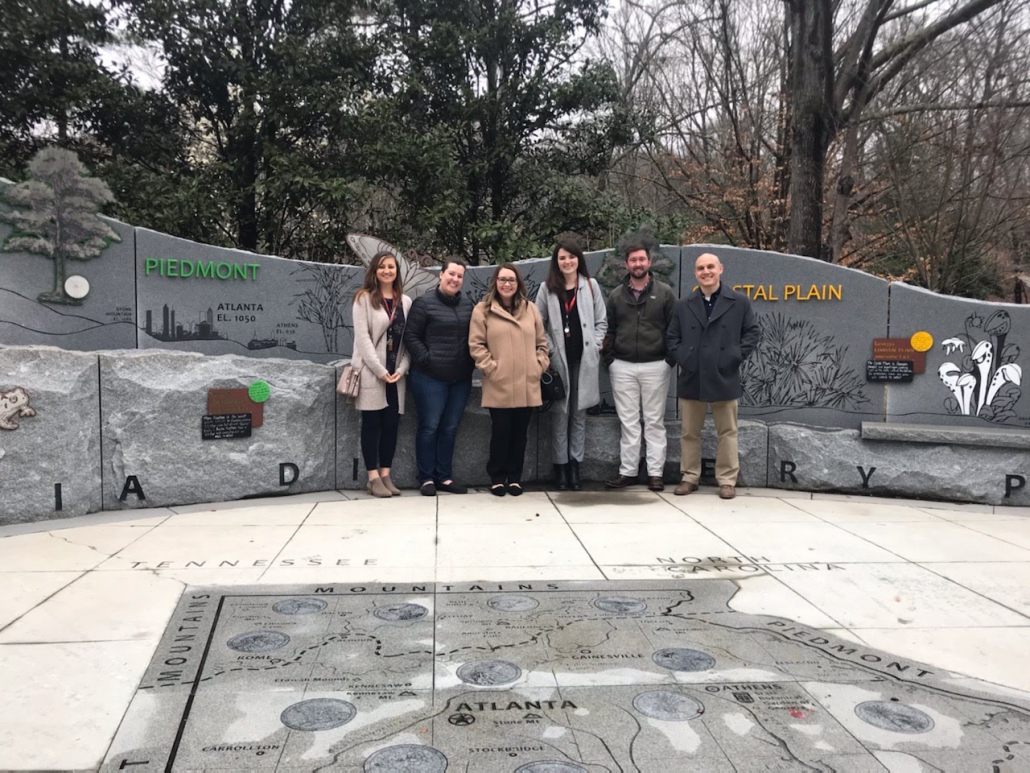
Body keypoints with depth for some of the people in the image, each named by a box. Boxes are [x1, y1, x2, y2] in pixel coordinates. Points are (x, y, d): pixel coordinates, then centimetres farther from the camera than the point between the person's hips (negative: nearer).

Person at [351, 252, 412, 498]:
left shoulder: (405, 301, 12)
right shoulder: (364, 298, 0)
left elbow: (409, 339, 8)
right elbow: (362, 337, -8)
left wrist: (401, 369, -6)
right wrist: (380, 370, -15)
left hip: (396, 374, 4)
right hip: (371, 372, -4)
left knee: (391, 424, 4)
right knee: (372, 424, -1)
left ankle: (385, 475, 11)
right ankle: (373, 478, 3)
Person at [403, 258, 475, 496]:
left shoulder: (467, 304, 10)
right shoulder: (424, 303, -5)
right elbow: (410, 336, -6)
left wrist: (471, 363, 6)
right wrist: (426, 359, -13)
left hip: (461, 378, 5)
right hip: (430, 378, -5)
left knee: (450, 428, 10)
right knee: (429, 427, 1)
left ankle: (444, 476, 20)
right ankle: (426, 478, 11)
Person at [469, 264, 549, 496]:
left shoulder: (530, 308, 11)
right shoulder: (483, 309, 0)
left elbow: (541, 342, 14)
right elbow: (476, 345, -3)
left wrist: (539, 365, 2)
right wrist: (491, 368, -10)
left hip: (527, 385, 3)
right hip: (499, 386, -3)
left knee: (520, 432, 8)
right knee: (500, 432, 1)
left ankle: (515, 477, 20)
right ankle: (497, 478, 15)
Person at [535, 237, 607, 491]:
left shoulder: (591, 285, 6)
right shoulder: (547, 288, 4)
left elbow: (601, 322, 8)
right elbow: (538, 323, 5)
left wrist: (594, 346, -3)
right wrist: (548, 349, -6)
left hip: (584, 360, 1)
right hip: (558, 359, -1)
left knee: (579, 413, 7)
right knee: (560, 414, 2)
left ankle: (575, 465, 14)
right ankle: (560, 467, 10)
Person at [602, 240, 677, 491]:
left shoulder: (664, 292, 1)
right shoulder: (616, 295, 8)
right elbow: (609, 330, 11)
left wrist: (669, 358, -5)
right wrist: (610, 359, 2)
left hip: (655, 366, -2)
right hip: (623, 367, 2)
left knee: (654, 421, 3)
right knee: (628, 421, 6)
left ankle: (655, 473, 9)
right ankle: (627, 471, 13)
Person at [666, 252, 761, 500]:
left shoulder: (739, 301, 1)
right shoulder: (683, 305, 8)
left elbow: (753, 332, 2)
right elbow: (672, 337, 11)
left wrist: (736, 357, -6)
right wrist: (681, 358, -2)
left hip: (724, 377, -2)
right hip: (691, 378, 2)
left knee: (727, 432, 5)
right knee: (689, 432, 8)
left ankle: (727, 480, 14)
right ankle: (690, 477, 19)